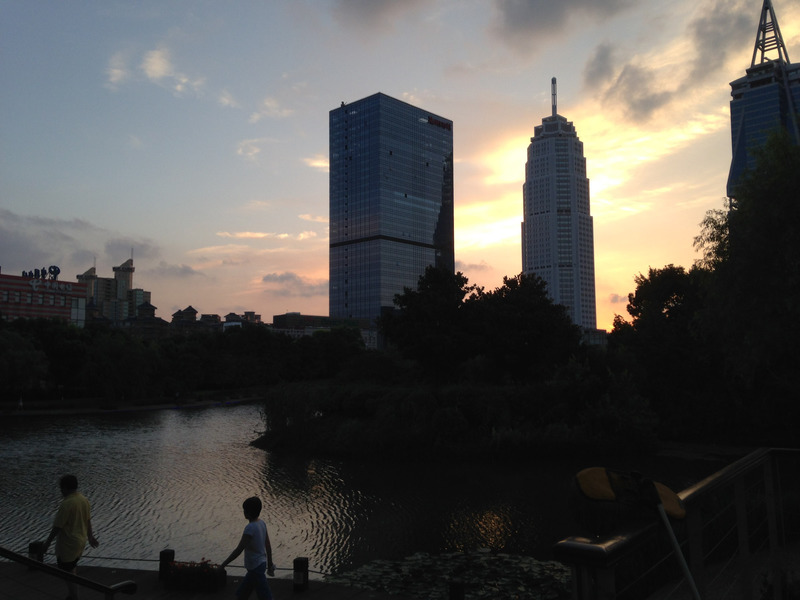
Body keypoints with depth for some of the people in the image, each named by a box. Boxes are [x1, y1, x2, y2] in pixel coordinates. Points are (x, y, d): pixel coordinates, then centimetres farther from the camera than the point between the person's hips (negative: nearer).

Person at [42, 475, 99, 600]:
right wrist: (90, 537, 21)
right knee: (72, 568, 23)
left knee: (68, 572, 5)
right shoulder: (84, 499, 1)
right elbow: (88, 520, 10)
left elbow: (58, 526, -19)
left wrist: (47, 542, -7)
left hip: (68, 545, -8)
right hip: (81, 542, 8)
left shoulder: (66, 504, -24)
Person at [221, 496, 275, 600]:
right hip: (260, 564, 9)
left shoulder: (250, 528, -22)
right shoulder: (262, 524, 3)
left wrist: (224, 564, -14)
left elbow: (239, 550, -22)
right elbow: (268, 546, 9)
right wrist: (270, 565, 17)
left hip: (256, 567, -9)